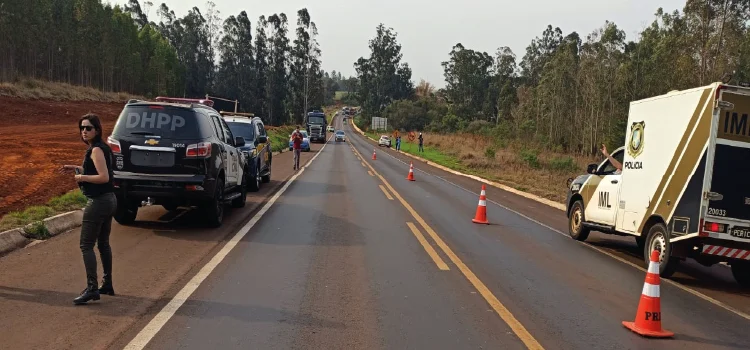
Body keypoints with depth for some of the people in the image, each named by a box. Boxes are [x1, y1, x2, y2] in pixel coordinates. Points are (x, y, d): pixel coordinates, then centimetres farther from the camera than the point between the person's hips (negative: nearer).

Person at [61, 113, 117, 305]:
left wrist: (82, 177, -12)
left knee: (86, 245, -6)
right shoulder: (102, 147, 13)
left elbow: (104, 177, -23)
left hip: (98, 202, -10)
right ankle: (107, 285, 25)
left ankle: (91, 288, -7)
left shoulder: (96, 150, -16)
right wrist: (77, 168, 18)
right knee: (103, 243, 17)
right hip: (109, 200, 10)